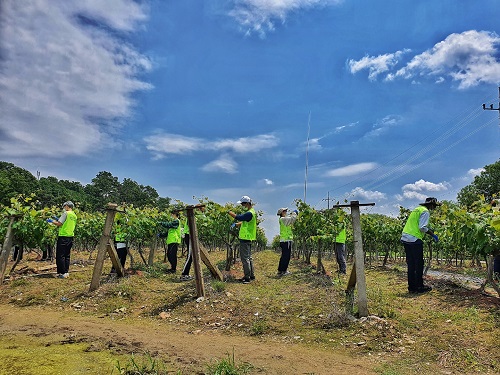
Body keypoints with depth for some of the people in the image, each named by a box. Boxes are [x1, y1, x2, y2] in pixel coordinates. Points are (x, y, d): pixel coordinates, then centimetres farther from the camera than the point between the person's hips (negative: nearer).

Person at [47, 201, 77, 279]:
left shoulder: (66, 213, -10)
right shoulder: (74, 216, 12)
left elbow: (59, 224, -13)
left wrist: (51, 221, 4)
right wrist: (58, 219, 23)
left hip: (63, 237, -7)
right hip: (70, 237, 8)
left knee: (60, 256, -1)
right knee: (67, 256, 13)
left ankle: (63, 273, -1)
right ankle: (66, 272, 15)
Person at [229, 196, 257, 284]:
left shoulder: (249, 213, -19)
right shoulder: (251, 212, 15)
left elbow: (238, 217, -27)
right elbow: (244, 222, 20)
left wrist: (229, 212, -16)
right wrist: (236, 224, 5)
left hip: (245, 238, -11)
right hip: (248, 238, 11)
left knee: (245, 258, -7)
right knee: (249, 257, 16)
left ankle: (247, 277, -3)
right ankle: (251, 275, 24)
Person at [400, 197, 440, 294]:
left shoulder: (417, 209, 21)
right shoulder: (425, 211, -6)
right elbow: (422, 227, -17)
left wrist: (430, 232, 23)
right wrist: (433, 235, -6)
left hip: (405, 238, 9)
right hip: (414, 239, -9)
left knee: (411, 264, 12)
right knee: (419, 264, 2)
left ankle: (412, 287, 17)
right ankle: (419, 287, 8)